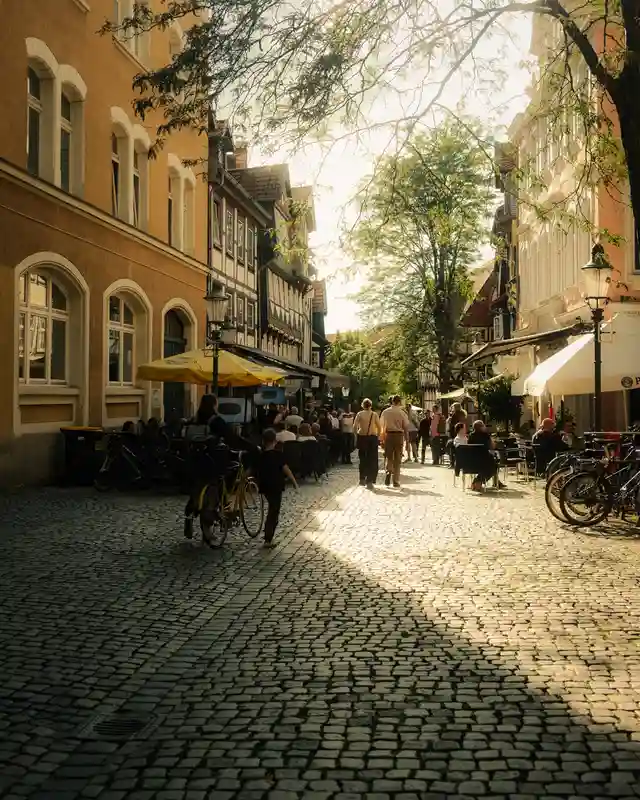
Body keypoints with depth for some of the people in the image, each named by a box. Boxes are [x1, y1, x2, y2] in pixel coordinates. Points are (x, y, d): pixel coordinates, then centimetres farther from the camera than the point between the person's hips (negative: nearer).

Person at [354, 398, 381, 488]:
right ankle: (369, 481, -3)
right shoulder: (374, 415, -2)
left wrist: (357, 435, 6)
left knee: (362, 459, 16)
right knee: (372, 461, 3)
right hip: (372, 438, -1)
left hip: (362, 438, 1)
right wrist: (378, 436, 6)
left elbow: (355, 427, -8)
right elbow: (379, 427, -6)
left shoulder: (359, 414, -1)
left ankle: (362, 479, 22)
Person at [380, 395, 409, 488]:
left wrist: (383, 438, 11)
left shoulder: (385, 412, 0)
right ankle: (396, 482, 9)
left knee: (389, 458, 13)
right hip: (399, 435, -1)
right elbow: (406, 427, -4)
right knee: (397, 460, 7)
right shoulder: (402, 413, -6)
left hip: (388, 435, 1)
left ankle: (388, 472, -15)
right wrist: (406, 438, 6)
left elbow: (381, 426, 3)